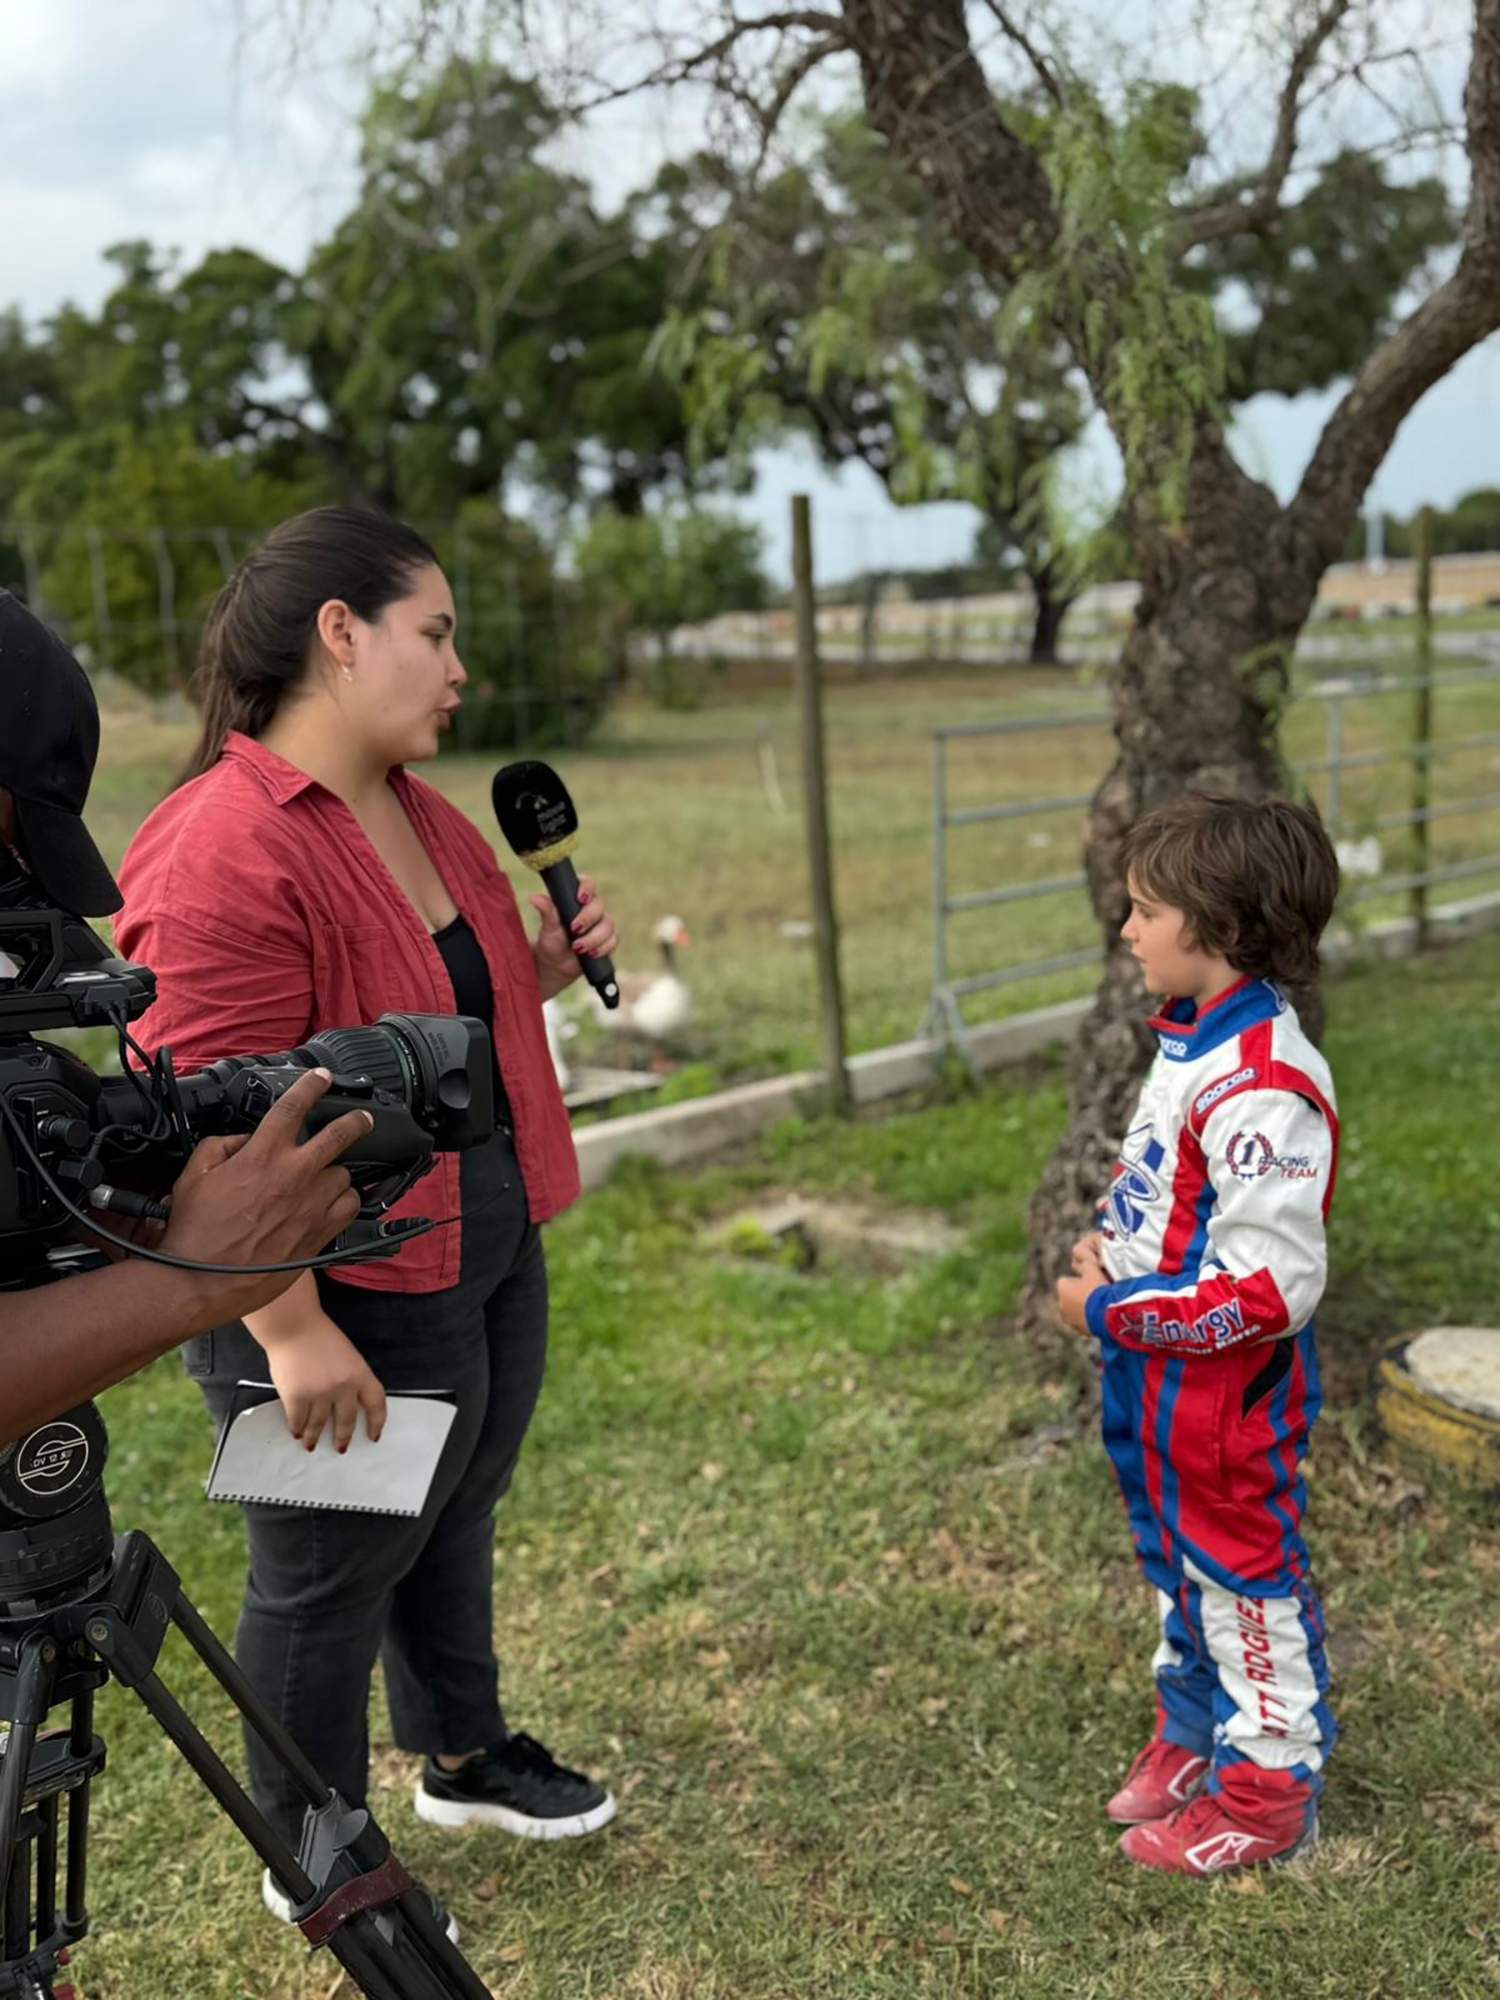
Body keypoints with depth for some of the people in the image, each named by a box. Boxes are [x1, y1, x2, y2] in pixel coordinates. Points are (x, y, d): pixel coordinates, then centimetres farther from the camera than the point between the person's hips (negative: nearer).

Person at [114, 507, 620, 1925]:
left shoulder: (422, 813, 6)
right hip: (352, 1302, -9)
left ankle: (464, 1758, 49)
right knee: (333, 1573, 11)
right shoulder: (223, 852, -24)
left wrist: (540, 971, 1)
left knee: (455, 1516, 25)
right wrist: (292, 1331, -25)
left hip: (490, 1253, 9)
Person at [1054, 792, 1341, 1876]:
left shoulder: (1262, 1084, -29)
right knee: (1178, 1562, 25)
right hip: (1159, 1378, 9)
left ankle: (1268, 1784, 30)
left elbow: (1272, 1288, -30)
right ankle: (1192, 1733, 45)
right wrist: (1108, 1248, 0)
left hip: (1230, 1390, -9)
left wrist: (1111, 1311, -23)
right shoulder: (1193, 1041, 2)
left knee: (1246, 1577, 10)